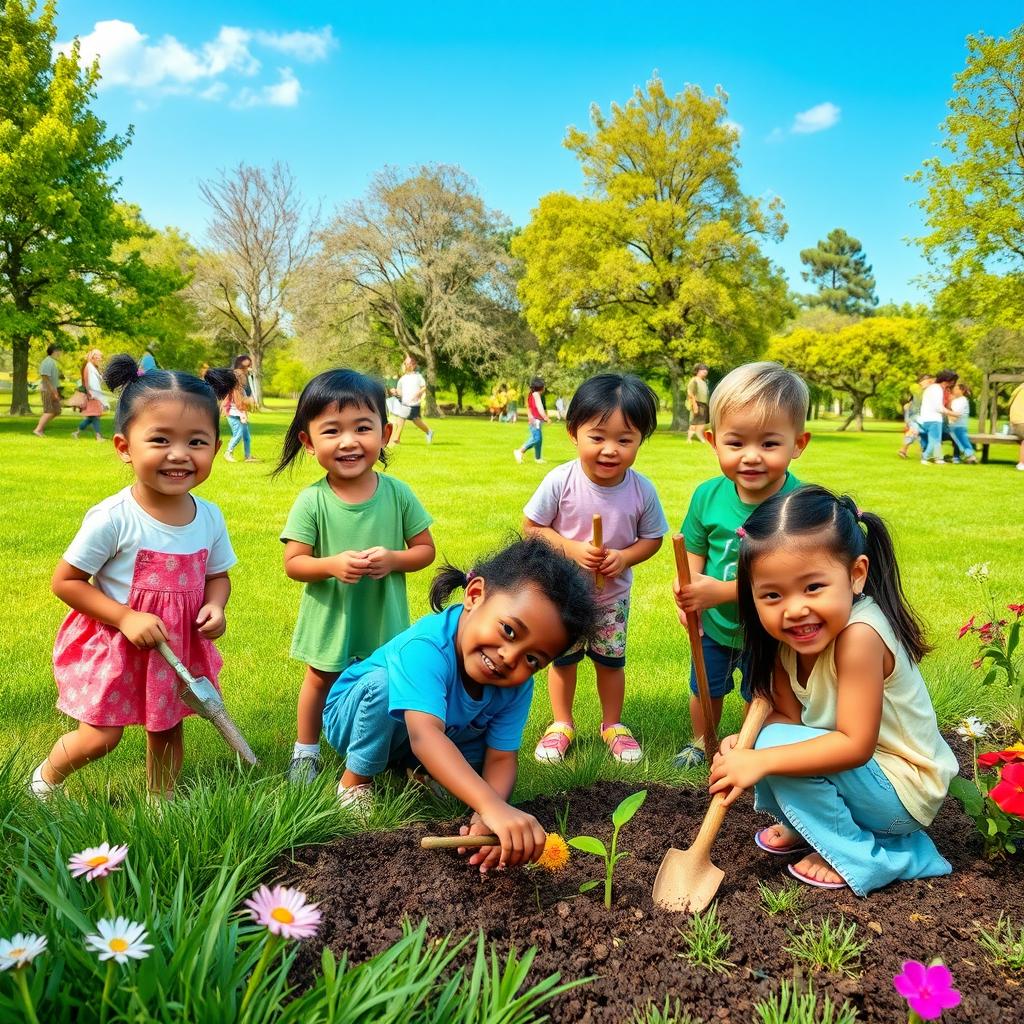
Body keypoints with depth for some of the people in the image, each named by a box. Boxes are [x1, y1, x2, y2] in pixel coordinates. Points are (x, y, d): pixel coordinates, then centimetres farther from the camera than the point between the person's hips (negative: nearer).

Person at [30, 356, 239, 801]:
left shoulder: (210, 517, -9)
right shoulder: (113, 518, -23)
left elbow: (217, 575, 6)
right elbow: (65, 581, -15)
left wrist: (215, 606, -15)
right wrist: (126, 617, -24)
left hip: (179, 646, 4)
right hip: (112, 645, -4)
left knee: (166, 728, 18)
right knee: (100, 736, 5)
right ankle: (45, 779, 36)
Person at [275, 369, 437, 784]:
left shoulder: (397, 493, -12)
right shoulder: (312, 501, -16)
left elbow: (425, 548, -5)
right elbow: (293, 563, -13)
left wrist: (393, 559, -24)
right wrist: (332, 565, -31)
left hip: (385, 616, 1)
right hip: (330, 616, -1)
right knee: (321, 680, 19)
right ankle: (306, 749, 41)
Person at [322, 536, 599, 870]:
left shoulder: (517, 685, -22)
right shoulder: (426, 648, -44)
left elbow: (501, 757, -23)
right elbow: (424, 736, -58)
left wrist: (486, 819, -45)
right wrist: (492, 807, -70)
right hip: (355, 715, -5)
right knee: (383, 683, -36)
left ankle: (416, 771, 9)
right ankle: (355, 780, -11)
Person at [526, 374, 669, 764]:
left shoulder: (642, 490, -18)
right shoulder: (560, 482, -24)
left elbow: (652, 538, -5)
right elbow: (531, 527, -15)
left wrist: (624, 557, -24)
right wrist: (572, 548, -27)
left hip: (613, 595, 1)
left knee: (611, 659, 16)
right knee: (562, 657, 15)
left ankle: (612, 725, 38)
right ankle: (562, 724, 35)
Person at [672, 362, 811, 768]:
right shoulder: (708, 495, -18)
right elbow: (695, 551, -4)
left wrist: (720, 591, -37)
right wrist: (687, 590, -24)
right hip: (713, 624, 3)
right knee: (705, 688, 25)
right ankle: (701, 742, 52)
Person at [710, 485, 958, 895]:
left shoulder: (859, 635, -32)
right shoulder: (791, 636, -9)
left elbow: (855, 745, -31)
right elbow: (787, 715, -8)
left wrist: (762, 759, -31)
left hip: (905, 792, -8)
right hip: (862, 771, 8)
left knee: (777, 744, -22)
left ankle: (862, 857, -5)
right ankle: (804, 825, 14)